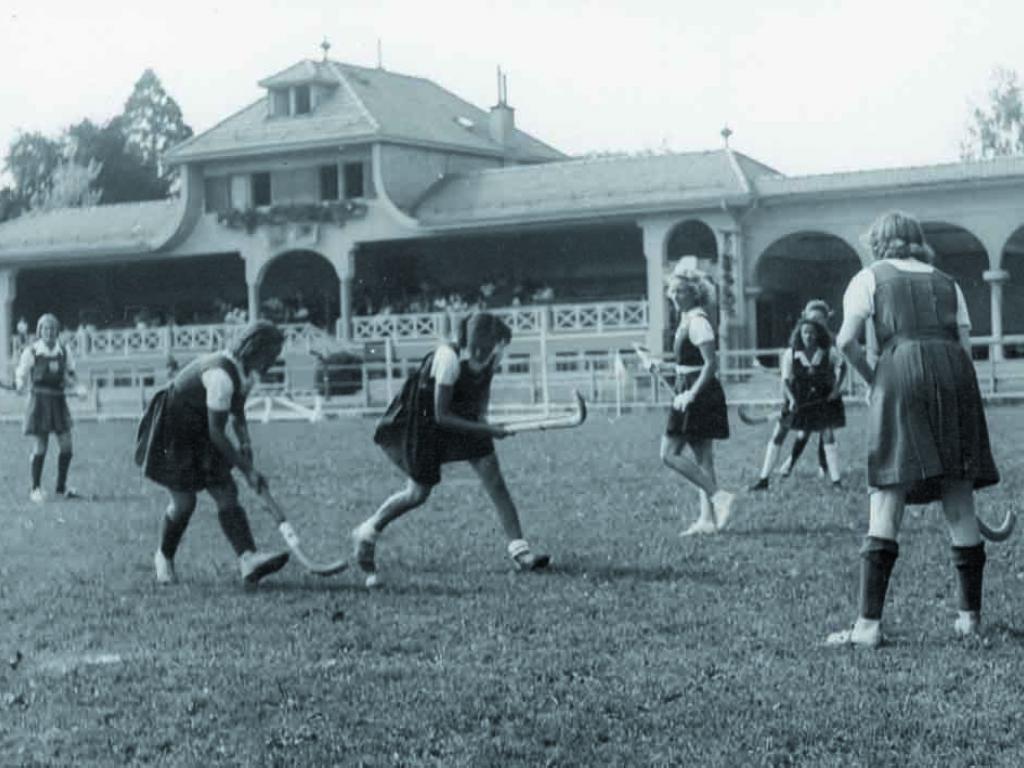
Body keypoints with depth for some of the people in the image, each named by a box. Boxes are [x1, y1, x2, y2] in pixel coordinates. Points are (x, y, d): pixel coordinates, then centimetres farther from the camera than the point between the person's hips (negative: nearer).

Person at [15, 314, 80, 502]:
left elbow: (72, 378, 14)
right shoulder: (31, 352, -5)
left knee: (66, 445, 2)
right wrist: (20, 385, -14)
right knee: (39, 448, -2)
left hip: (59, 401, 4)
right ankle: (36, 488, 11)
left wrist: (67, 379, -5)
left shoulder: (64, 352, 6)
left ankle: (61, 487, 18)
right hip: (39, 400, -4)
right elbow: (21, 376, 1)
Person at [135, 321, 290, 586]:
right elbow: (217, 433, -29)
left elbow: (238, 412, 14)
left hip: (200, 433, 9)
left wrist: (245, 441, -7)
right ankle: (163, 558, 21)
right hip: (173, 433, -9)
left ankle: (248, 559, -20)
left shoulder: (247, 373, -2)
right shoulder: (221, 376, -31)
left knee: (227, 494, -7)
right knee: (184, 502, -5)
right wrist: (247, 469, -25)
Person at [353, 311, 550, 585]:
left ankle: (520, 552, -5)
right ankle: (366, 535, 22)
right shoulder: (449, 359, -35)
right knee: (418, 493, 0)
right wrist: (486, 430, -29)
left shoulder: (489, 358, -17)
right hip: (424, 417, -5)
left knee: (494, 479, -7)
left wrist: (482, 417, -4)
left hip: (463, 415, 5)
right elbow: (441, 416, -29)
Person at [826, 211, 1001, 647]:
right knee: (960, 505, 9)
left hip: (901, 370, -3)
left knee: (886, 504, -5)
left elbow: (846, 340, 0)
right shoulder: (947, 283, 24)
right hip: (955, 372, 3)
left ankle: (869, 624, -9)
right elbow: (965, 346, 13)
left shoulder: (871, 277, 13)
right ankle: (971, 616, 13)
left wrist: (871, 379, 13)